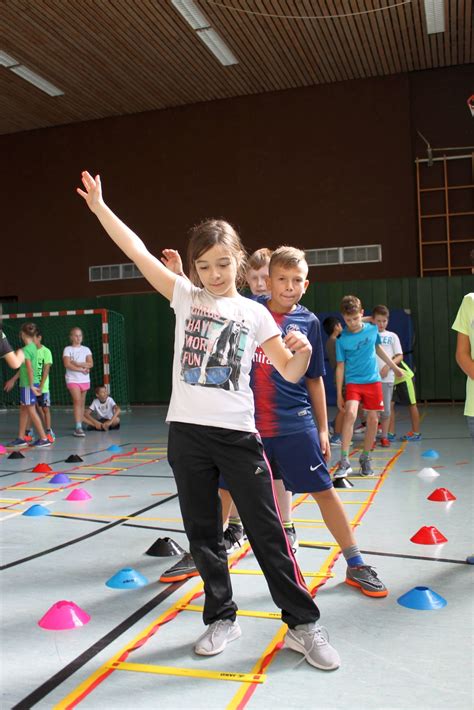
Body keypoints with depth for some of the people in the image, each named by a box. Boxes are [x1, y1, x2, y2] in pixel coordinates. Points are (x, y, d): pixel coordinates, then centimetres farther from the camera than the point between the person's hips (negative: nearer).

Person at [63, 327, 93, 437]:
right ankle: (78, 427, -18)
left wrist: (77, 363, -14)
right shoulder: (67, 349, 0)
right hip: (72, 379, -4)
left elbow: (90, 364, -2)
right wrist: (82, 369, -13)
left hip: (85, 380, 4)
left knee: (82, 403, 7)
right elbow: (67, 364, -12)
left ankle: (80, 425, 15)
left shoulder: (86, 349, 9)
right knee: (77, 401, -16)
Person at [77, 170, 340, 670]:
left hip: (238, 433, -2)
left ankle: (302, 624, 15)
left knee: (266, 530, 2)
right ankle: (221, 617, 30)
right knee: (202, 533, 12)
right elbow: (136, 250, 1)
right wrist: (98, 206, -2)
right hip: (187, 432, 2)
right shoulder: (185, 298, 6)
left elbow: (290, 373, 1)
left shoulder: (254, 313, 3)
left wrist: (302, 353, -21)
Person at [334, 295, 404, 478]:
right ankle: (344, 461, -21)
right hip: (353, 382, -3)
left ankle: (365, 458, 23)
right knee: (350, 413, -24)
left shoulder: (372, 329, 0)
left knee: (373, 419, 5)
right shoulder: (341, 340, -8)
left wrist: (394, 366, 27)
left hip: (373, 381, 4)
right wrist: (339, 394, -3)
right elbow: (340, 367, -3)